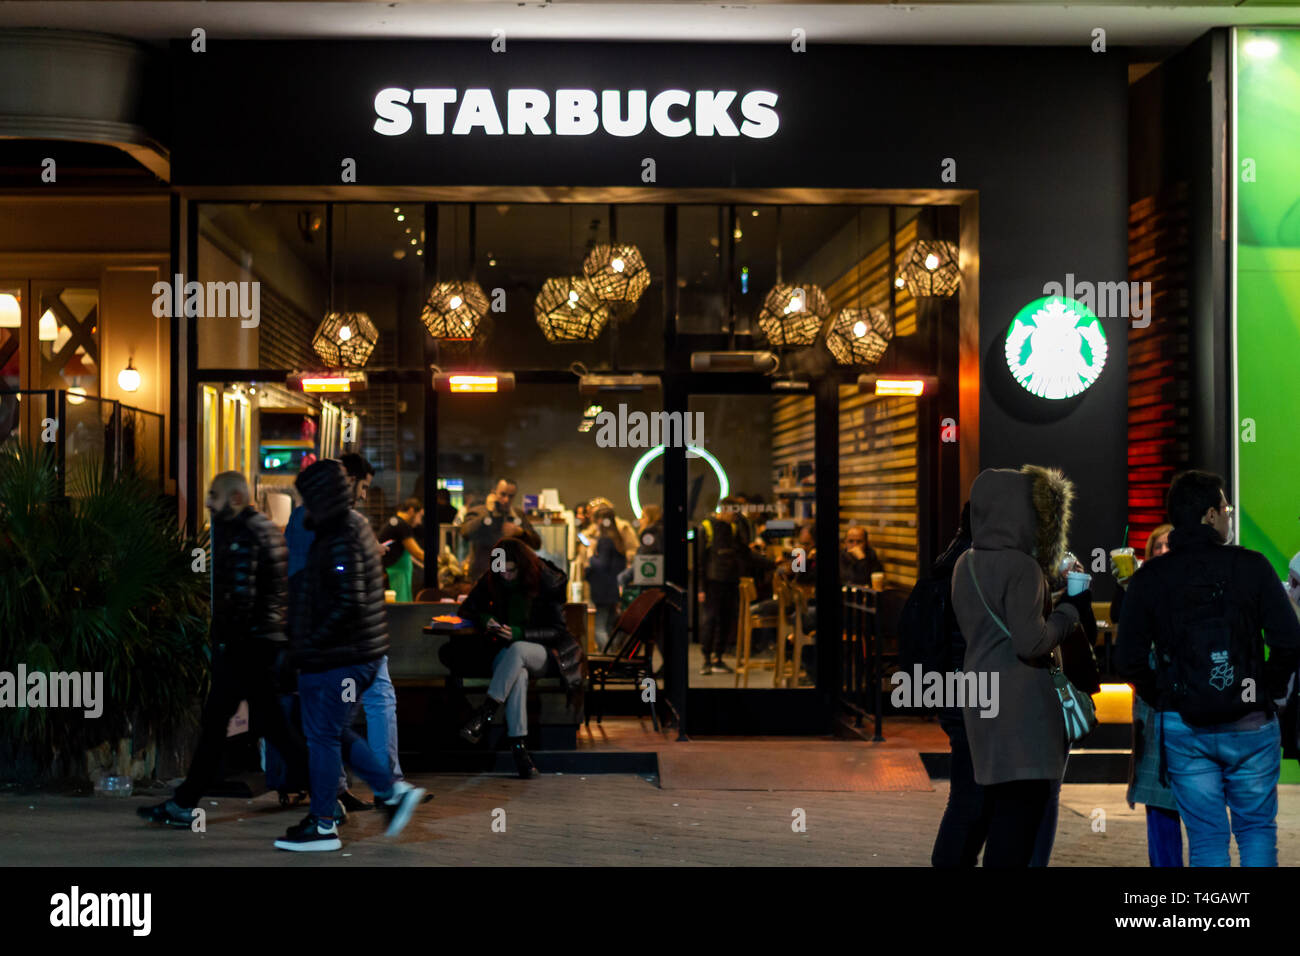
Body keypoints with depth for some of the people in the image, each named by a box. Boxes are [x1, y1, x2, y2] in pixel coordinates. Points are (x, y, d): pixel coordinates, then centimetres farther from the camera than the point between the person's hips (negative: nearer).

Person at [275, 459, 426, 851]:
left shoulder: (341, 540, -19)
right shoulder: (355, 526, 13)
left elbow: (348, 604, -25)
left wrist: (312, 643, -18)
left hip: (339, 657, -10)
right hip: (359, 652, 10)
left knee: (324, 735, 0)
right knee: (334, 732, 18)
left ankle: (323, 826, 9)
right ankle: (393, 790, 19)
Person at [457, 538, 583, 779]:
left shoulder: (548, 583, -9)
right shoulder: (491, 580, 2)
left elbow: (557, 631, -9)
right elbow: (467, 609, 13)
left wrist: (520, 633, -23)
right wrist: (484, 619, -11)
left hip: (542, 653, -2)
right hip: (504, 654, 2)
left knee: (516, 650, -39)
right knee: (518, 674, -37)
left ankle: (486, 713, -40)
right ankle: (518, 745, -43)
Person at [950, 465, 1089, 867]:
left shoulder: (965, 565, 10)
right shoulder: (1021, 567, -15)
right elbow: (1030, 643, -19)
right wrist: (1070, 608, -6)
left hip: (980, 698, 9)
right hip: (1021, 705, -8)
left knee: (998, 803, 15)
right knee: (1023, 806, -5)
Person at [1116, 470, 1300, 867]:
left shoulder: (1148, 577, 1)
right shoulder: (1251, 566, -4)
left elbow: (1129, 661, -3)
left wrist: (1163, 700, 10)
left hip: (1183, 729, 1)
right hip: (1250, 726, -1)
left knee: (1206, 837, 8)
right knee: (1257, 827, 14)